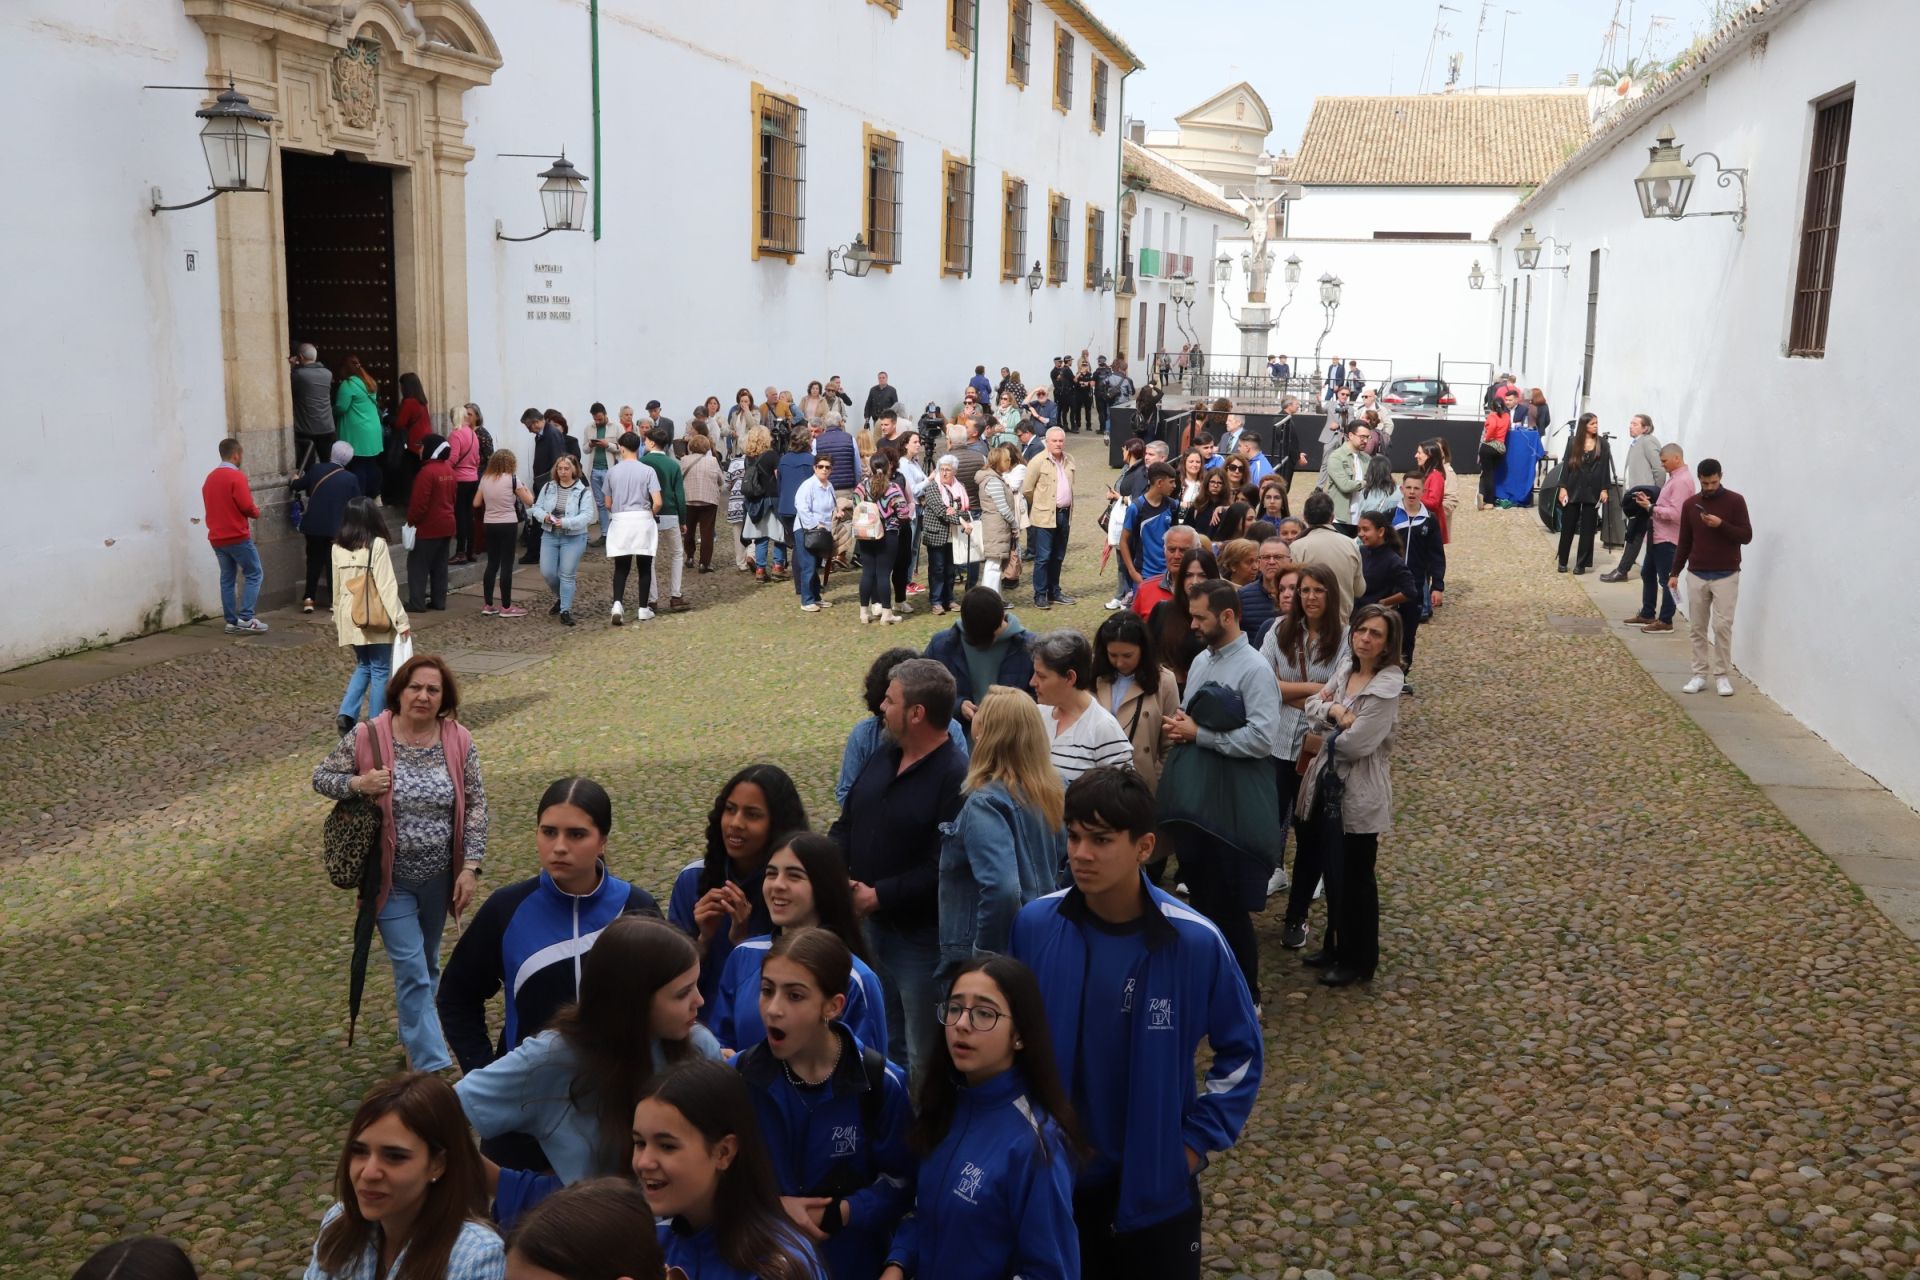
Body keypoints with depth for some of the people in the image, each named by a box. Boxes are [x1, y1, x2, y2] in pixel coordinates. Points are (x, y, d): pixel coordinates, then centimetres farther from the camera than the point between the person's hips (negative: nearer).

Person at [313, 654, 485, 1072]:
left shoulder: (459, 741, -6)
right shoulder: (366, 738, -12)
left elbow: (476, 805, -2)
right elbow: (321, 777, -1)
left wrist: (471, 867, -8)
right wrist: (358, 783, -22)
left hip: (439, 877, 3)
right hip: (391, 880, -3)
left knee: (427, 964, 20)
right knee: (412, 971, -5)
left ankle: (415, 1041, 43)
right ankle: (434, 1066, -1)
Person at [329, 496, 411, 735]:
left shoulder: (338, 548, 3)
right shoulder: (377, 545, -13)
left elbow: (337, 587, 10)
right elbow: (387, 586, -16)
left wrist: (337, 618, 21)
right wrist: (401, 620, -14)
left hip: (350, 618, 5)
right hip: (376, 619, -5)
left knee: (363, 666, 19)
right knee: (380, 670, 5)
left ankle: (346, 713, 2)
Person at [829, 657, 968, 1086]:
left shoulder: (955, 778, -21)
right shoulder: (881, 757, 6)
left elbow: (942, 869, -27)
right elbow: (846, 824, 14)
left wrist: (879, 896, -22)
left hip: (921, 938, -9)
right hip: (871, 927, 9)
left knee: (923, 1059, 8)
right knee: (884, 1046, 25)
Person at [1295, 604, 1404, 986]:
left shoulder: (1387, 687, -20)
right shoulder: (1344, 665, 4)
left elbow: (1355, 744, -23)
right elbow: (1310, 705, 0)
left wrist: (1327, 727, -4)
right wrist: (1335, 711, -20)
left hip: (1359, 793, -7)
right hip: (1326, 783, 7)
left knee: (1355, 879, 6)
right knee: (1332, 872, 19)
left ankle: (1359, 960, 22)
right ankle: (1336, 946, 35)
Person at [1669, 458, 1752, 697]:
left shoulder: (1735, 501, -3)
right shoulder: (1690, 504, 6)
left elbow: (1746, 536, -6)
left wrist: (1721, 524, -21)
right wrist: (1674, 573, 7)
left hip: (1726, 575, -3)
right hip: (1696, 575, 3)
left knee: (1722, 626, -7)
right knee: (1697, 628, 4)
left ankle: (1723, 676, 0)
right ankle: (1700, 675, 10)